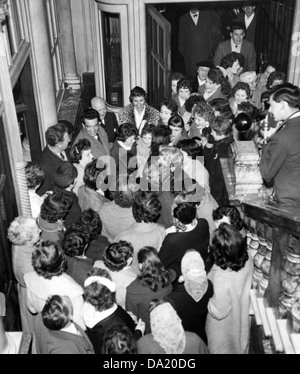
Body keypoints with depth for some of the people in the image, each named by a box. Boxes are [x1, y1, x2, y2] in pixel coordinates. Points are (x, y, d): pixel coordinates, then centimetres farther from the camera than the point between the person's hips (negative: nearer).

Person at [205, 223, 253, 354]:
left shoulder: (221, 278, -43)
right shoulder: (248, 260, -23)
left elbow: (218, 312, -28)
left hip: (224, 327, -5)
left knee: (222, 349, 26)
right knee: (239, 346, 34)